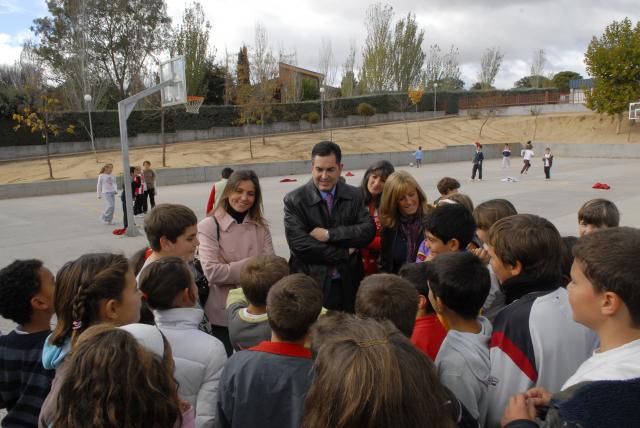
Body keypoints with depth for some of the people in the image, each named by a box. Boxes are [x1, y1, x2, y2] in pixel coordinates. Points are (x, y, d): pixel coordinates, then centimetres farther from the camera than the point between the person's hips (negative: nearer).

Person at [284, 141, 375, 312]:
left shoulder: (355, 196, 5)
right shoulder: (294, 200, -5)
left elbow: (369, 231, -6)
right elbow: (298, 245, -14)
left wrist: (329, 234, -15)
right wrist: (345, 253, -10)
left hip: (349, 284, 3)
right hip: (311, 285, -2)